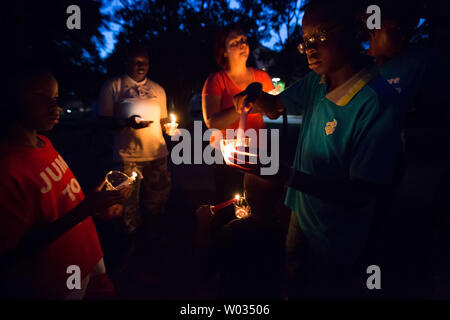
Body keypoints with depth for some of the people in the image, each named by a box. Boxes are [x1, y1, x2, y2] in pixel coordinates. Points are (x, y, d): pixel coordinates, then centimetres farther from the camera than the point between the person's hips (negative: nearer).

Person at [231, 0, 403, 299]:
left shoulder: (378, 102, -30)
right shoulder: (317, 81, -6)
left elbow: (362, 194, -29)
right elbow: (275, 105, 8)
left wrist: (283, 174, -37)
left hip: (336, 241, -6)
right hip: (302, 214, 6)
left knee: (322, 290, 22)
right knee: (295, 287, 29)